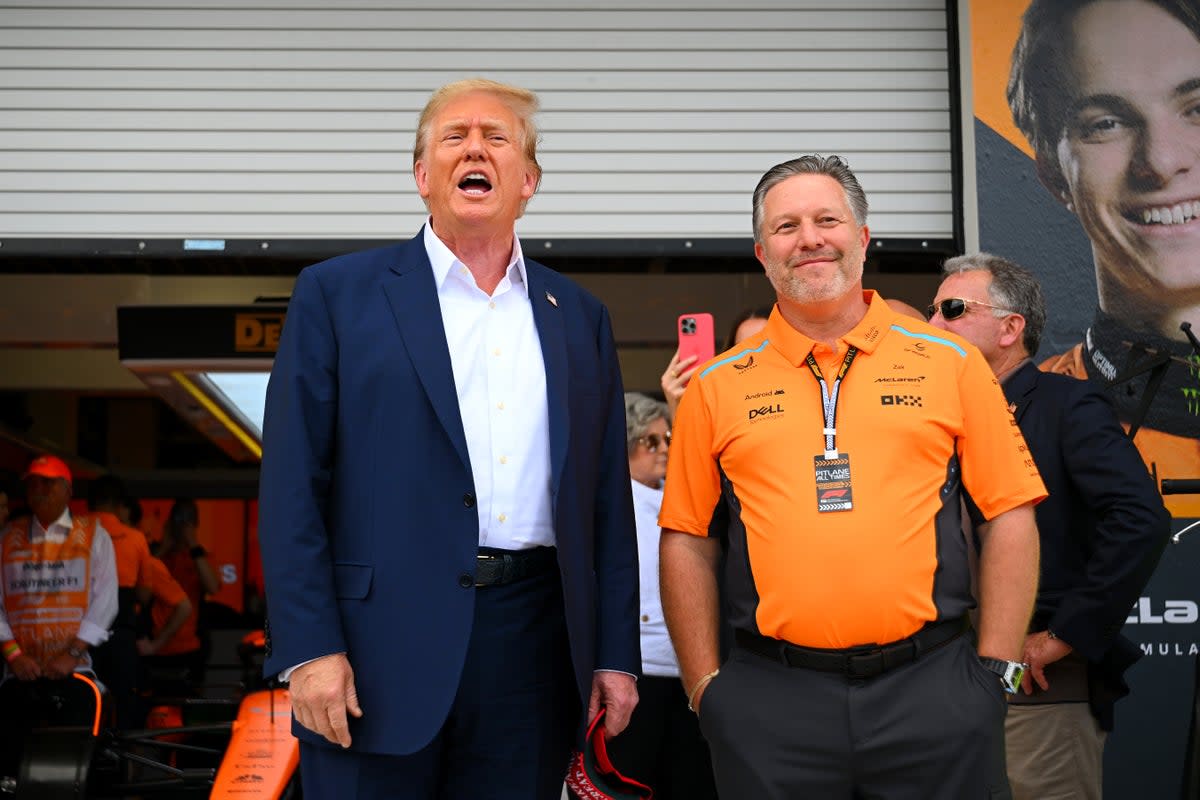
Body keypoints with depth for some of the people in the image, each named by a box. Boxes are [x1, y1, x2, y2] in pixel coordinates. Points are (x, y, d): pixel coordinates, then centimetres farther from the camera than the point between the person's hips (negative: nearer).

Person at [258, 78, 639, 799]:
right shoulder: (337, 294, 3)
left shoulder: (580, 317, 13)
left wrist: (616, 656, 7)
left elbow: (609, 501, 12)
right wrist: (309, 649, -11)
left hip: (534, 651, 3)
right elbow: (291, 487, -3)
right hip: (382, 653, -3)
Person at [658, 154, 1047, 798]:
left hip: (932, 690, 0)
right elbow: (687, 540, 7)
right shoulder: (717, 387, 6)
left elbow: (1009, 517, 4)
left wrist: (995, 671, -2)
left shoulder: (950, 363, 5)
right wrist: (706, 687, 1)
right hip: (770, 702, 0)